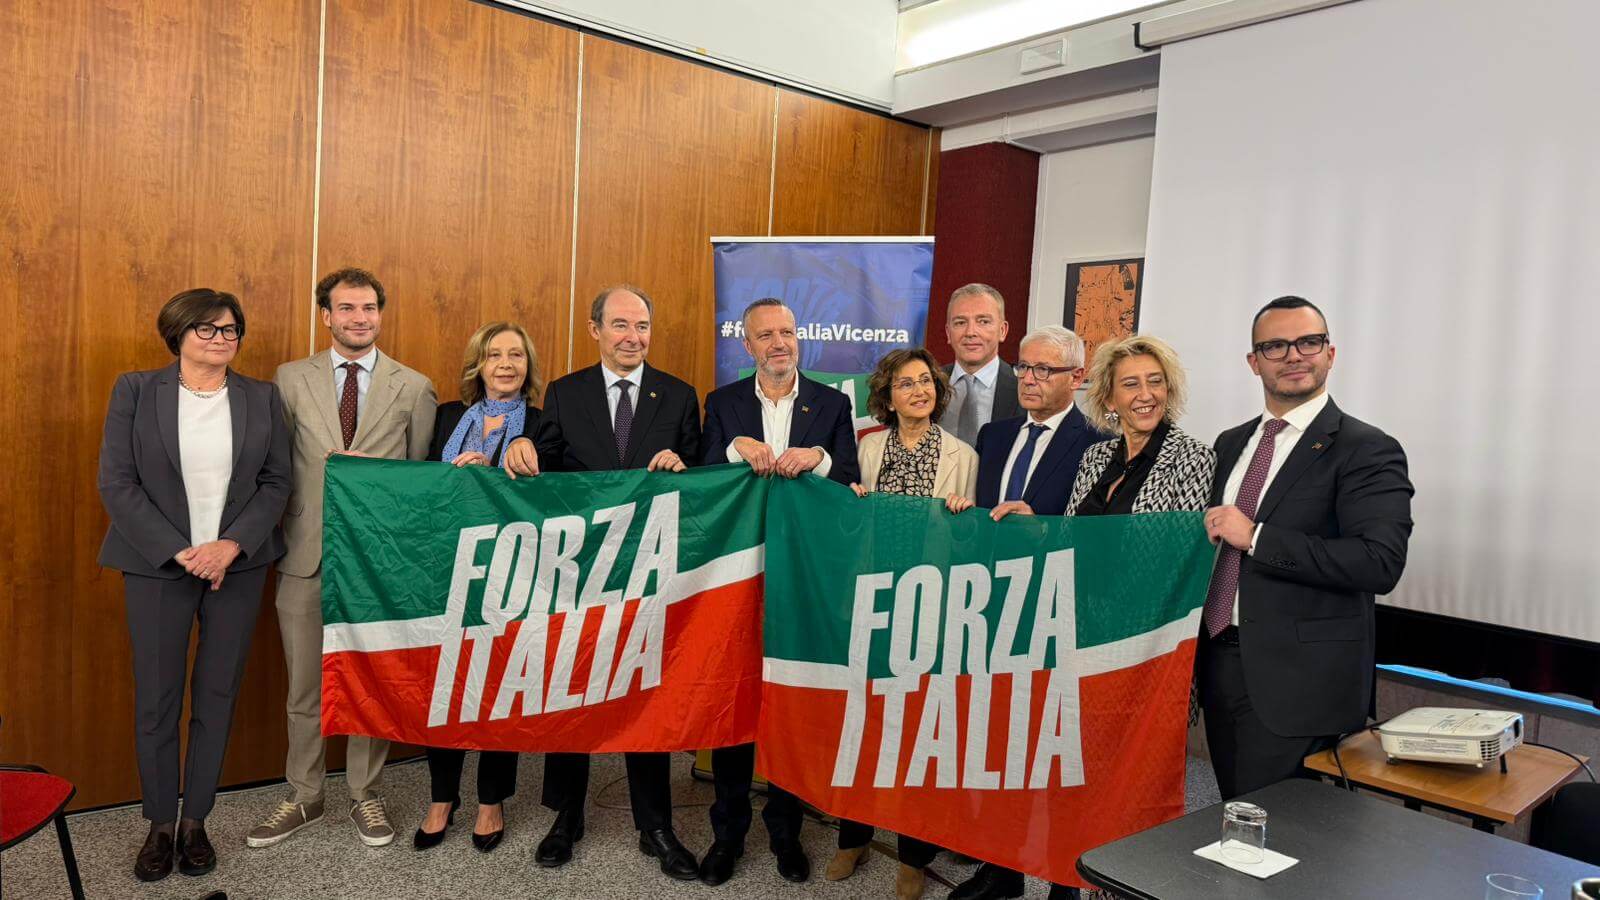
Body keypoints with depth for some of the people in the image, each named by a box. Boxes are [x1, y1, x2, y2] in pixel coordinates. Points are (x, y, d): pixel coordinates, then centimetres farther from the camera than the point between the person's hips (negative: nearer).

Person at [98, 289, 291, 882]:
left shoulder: (262, 398, 5)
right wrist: (178, 551, -12)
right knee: (156, 699, 4)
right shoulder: (135, 390, 1)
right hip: (157, 565, -1)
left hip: (237, 564, 1)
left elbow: (276, 482, 3)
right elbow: (116, 482, -4)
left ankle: (195, 822, 21)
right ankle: (160, 825, 21)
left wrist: (231, 545, -11)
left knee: (218, 696, 6)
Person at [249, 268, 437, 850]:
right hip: (306, 554, 1)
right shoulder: (291, 380, 4)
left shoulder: (414, 388, 1)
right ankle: (304, 797, 30)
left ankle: (365, 795, 27)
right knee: (303, 686, 13)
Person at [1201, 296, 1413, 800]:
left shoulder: (1366, 451, -9)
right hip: (1222, 664, 6)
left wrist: (1256, 537, -20)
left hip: (1300, 684, -6)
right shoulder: (1230, 444, 12)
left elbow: (1381, 563, -21)